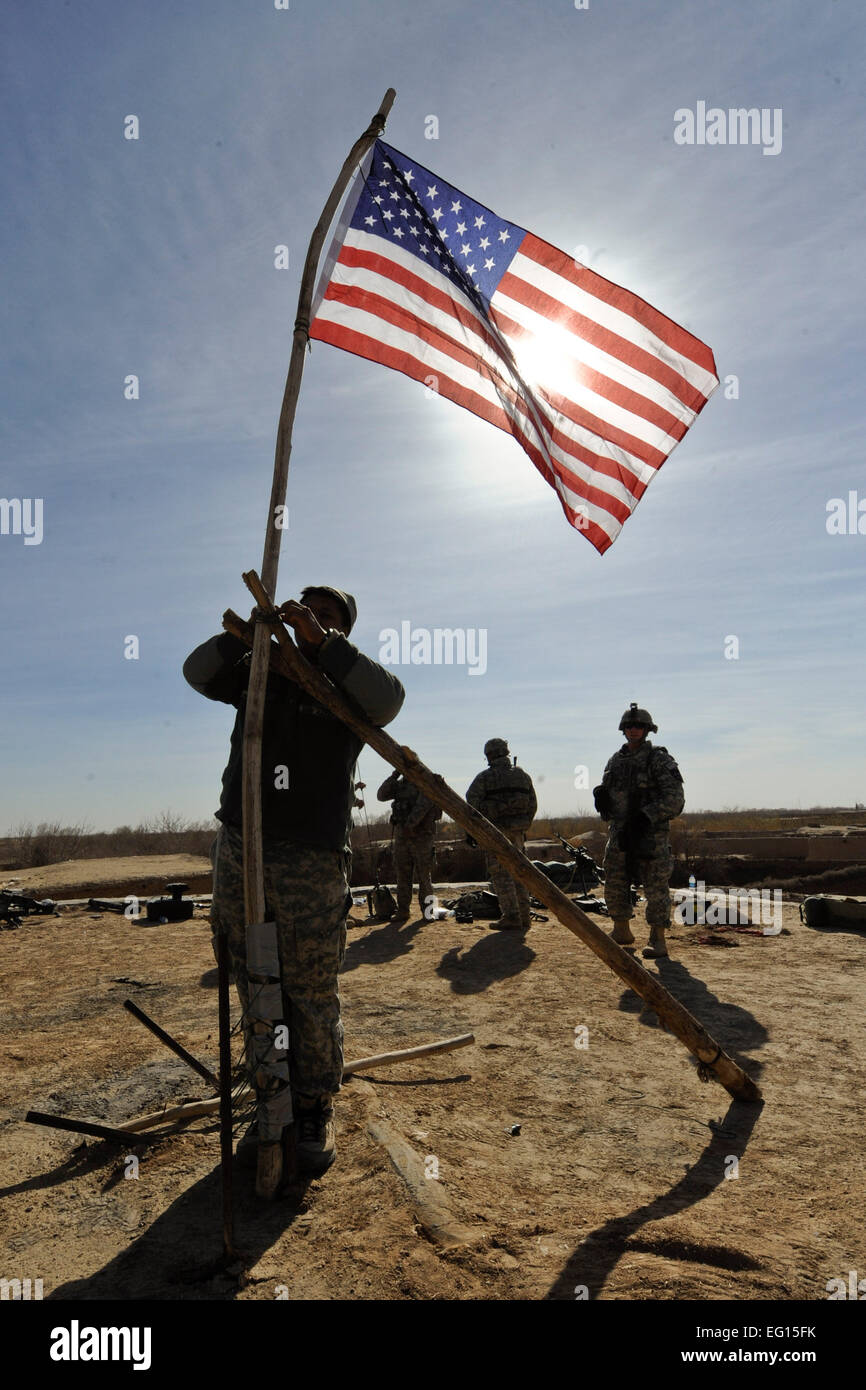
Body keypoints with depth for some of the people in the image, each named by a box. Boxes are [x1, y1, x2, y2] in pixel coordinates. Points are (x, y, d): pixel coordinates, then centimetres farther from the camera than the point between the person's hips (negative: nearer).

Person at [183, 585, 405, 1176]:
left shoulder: (346, 683, 4)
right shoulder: (259, 670, 17)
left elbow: (388, 700, -17)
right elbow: (198, 672, 8)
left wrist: (321, 641, -19)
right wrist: (244, 633, -7)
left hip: (312, 861, -4)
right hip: (239, 850, 4)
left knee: (312, 995, 0)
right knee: (256, 991, 11)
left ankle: (316, 1110, 16)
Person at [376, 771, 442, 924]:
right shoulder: (400, 784, 12)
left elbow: (422, 806, -20)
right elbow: (381, 796, 4)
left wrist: (409, 825, -28)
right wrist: (394, 776, -5)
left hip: (421, 835, -5)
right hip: (401, 835, 5)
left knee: (423, 873, 0)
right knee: (402, 874, 4)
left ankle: (427, 908, 12)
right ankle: (402, 911, 8)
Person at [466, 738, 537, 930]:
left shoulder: (486, 777, -5)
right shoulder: (523, 776, 9)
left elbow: (472, 801, -11)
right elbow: (533, 805, 11)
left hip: (497, 831, -5)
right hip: (517, 832, 5)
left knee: (501, 874, -1)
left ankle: (511, 918, -5)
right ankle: (523, 915, 17)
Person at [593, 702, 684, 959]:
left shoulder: (659, 760, -7)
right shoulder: (615, 761, 11)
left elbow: (674, 799, -14)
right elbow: (606, 792, 20)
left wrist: (647, 816, -25)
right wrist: (600, 794, -4)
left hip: (650, 836, -6)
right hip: (620, 834, 6)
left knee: (655, 888, -2)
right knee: (614, 887, 11)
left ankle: (658, 941, 6)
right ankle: (622, 932, 28)